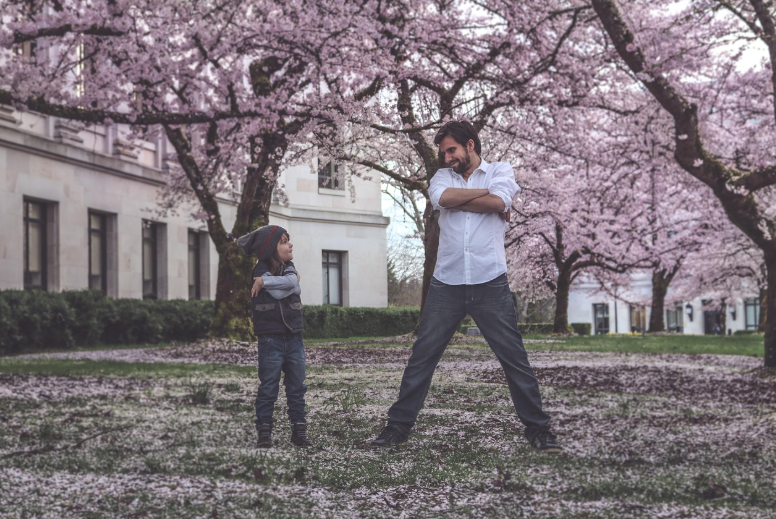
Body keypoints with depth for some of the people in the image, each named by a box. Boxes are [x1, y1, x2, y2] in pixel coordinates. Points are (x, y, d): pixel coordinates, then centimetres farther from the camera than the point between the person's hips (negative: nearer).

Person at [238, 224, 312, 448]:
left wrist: (266, 281, -17)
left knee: (297, 386, 7)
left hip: (294, 337, 6)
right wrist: (290, 283, -6)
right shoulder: (260, 270, -7)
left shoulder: (289, 267, 10)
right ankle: (264, 432, 5)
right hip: (271, 338, -5)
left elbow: (293, 283, -13)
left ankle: (299, 430, 13)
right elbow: (278, 293, -21)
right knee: (268, 387, 0)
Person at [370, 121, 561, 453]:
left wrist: (456, 201, -5)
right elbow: (442, 198, -9)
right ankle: (398, 425, 11)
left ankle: (537, 429, 9)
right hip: (446, 285, 2)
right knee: (421, 358, 4)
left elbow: (499, 202, -13)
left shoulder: (500, 171, 8)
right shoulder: (443, 177, 15)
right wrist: (485, 193, -4)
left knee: (515, 359, 1)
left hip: (490, 284, -2)